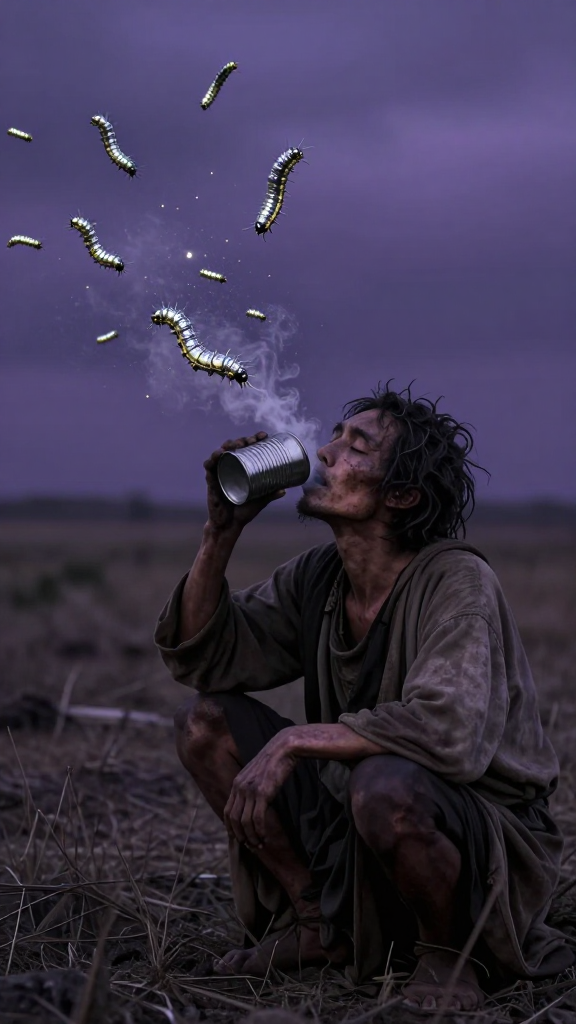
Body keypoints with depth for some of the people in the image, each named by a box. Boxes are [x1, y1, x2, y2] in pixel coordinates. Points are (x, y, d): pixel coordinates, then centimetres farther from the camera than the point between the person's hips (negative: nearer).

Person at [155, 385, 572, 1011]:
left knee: (384, 784, -39)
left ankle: (450, 953, -8)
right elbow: (201, 655, 3)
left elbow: (448, 729, -36)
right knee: (204, 722, -2)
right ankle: (317, 926, 6)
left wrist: (296, 741, -31)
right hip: (349, 832, 7)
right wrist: (221, 532, -10)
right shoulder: (317, 577, 0)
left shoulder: (456, 582, -22)